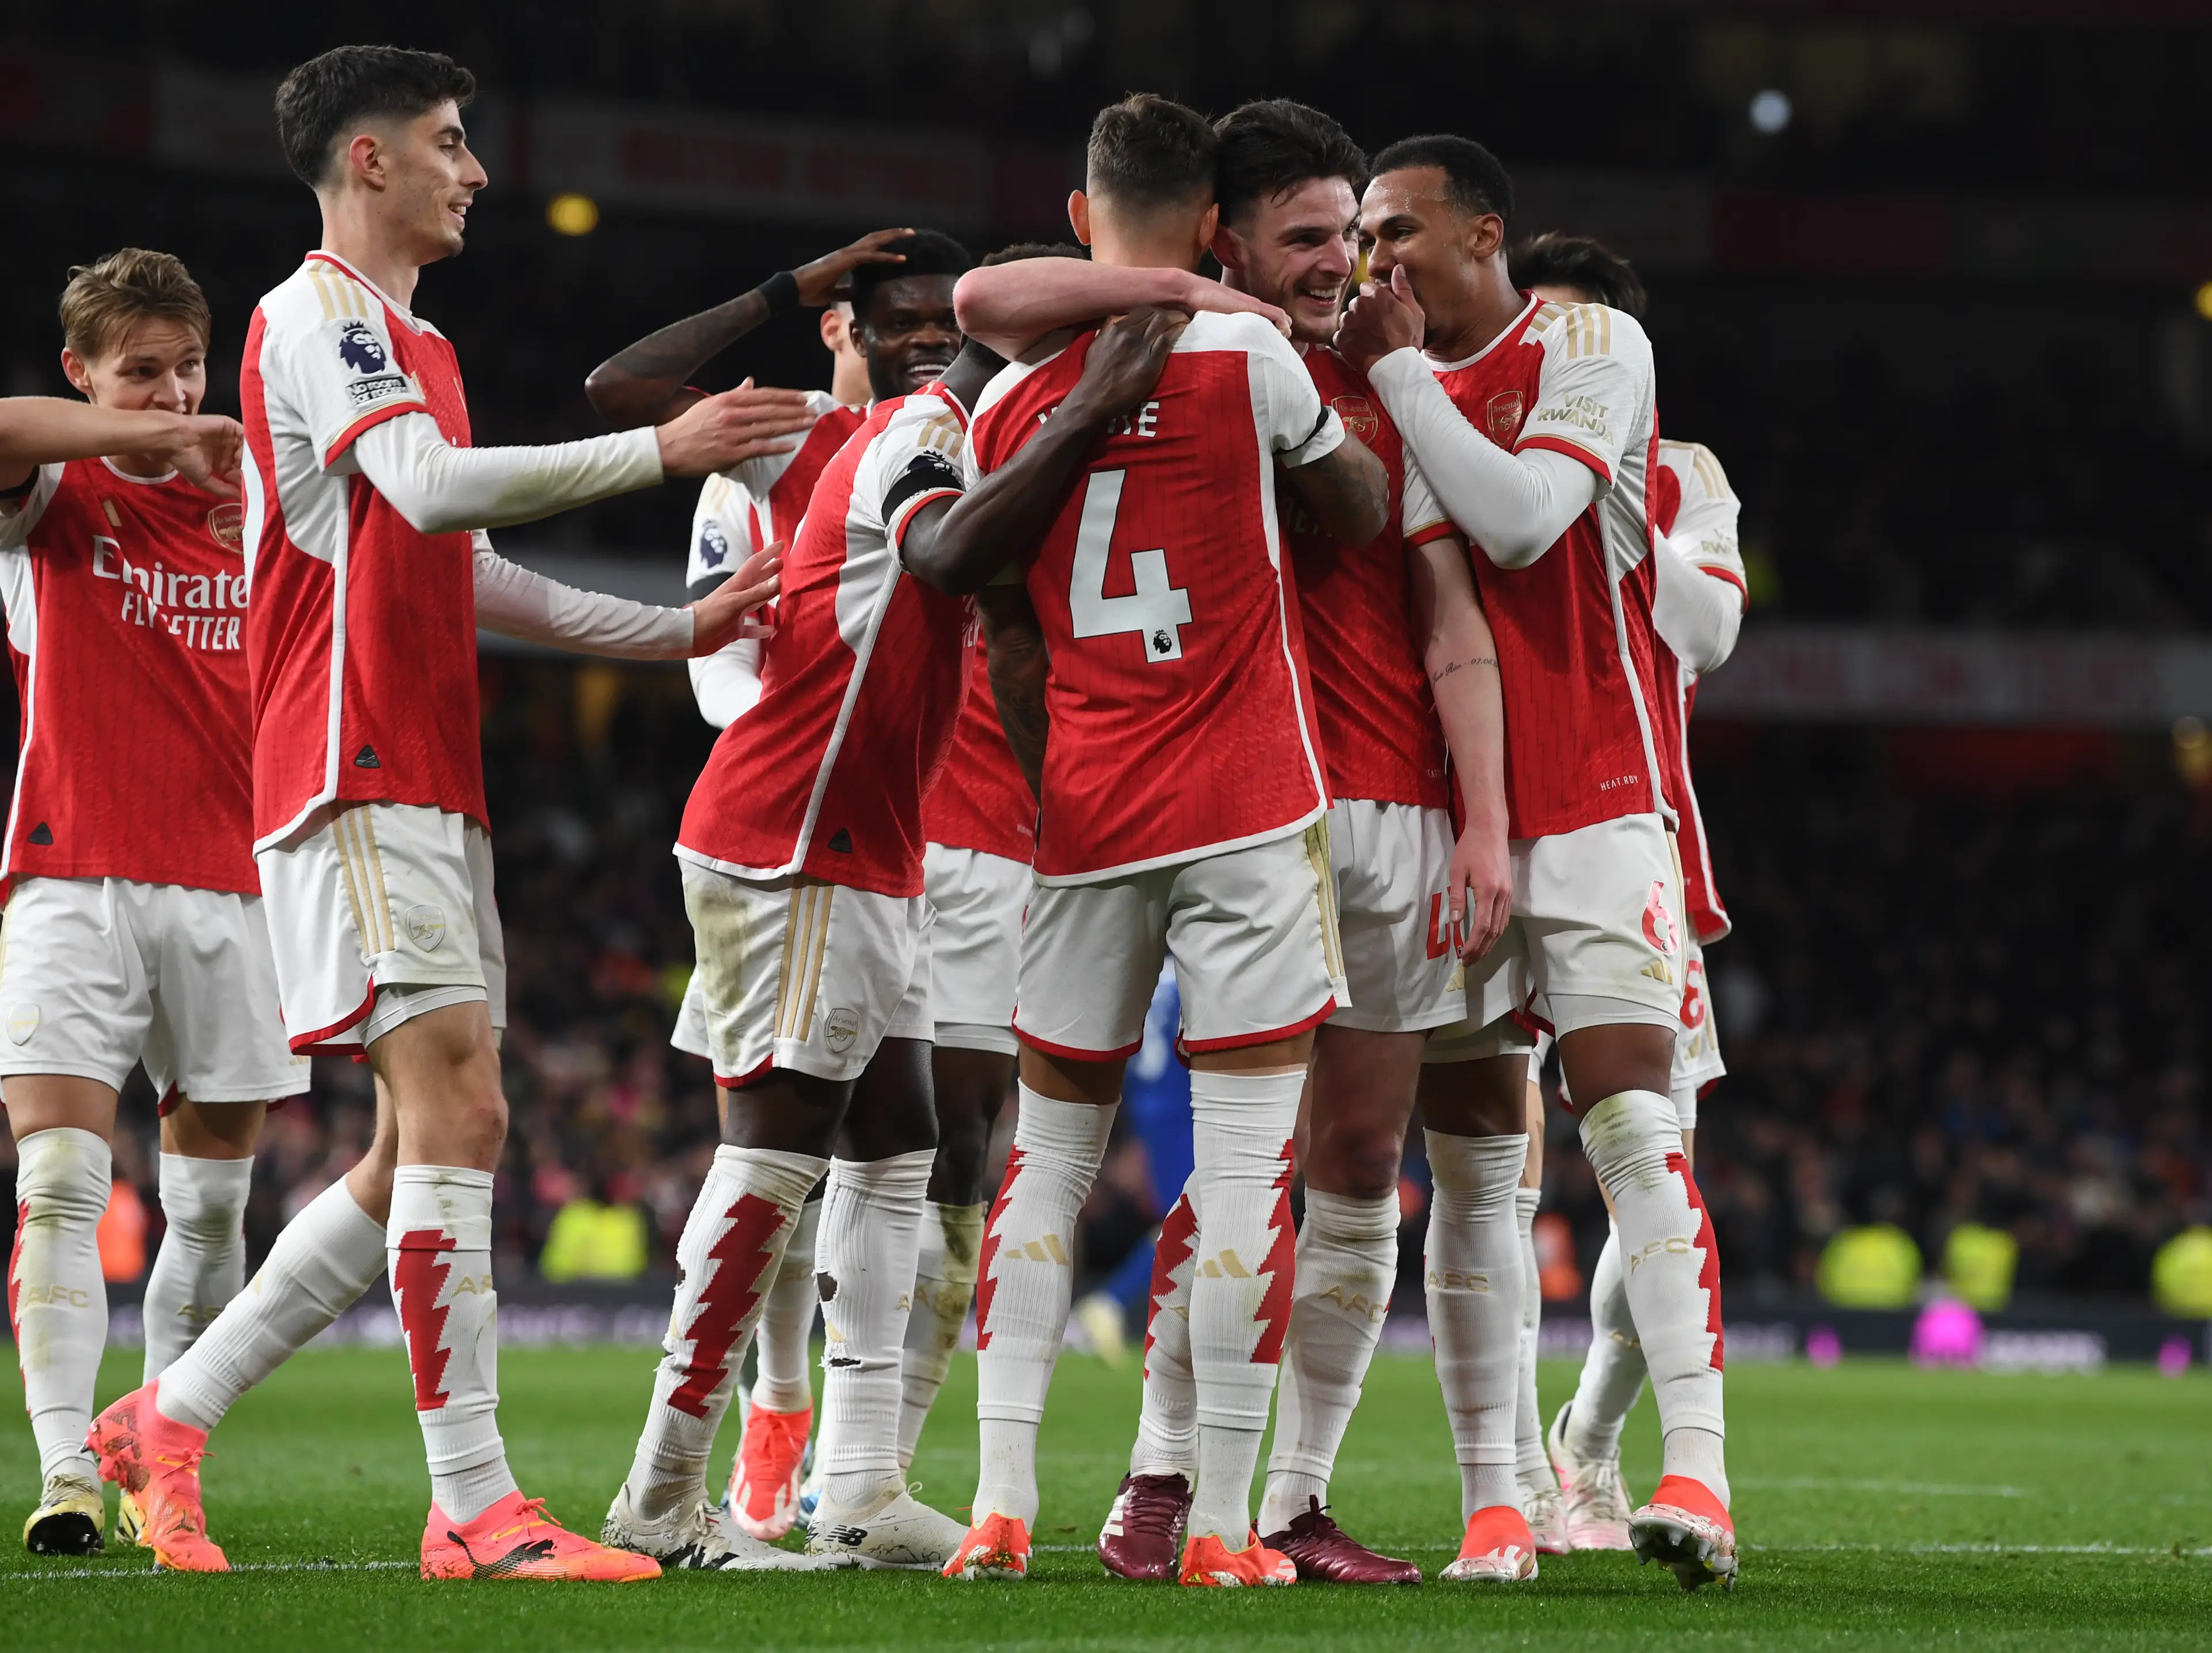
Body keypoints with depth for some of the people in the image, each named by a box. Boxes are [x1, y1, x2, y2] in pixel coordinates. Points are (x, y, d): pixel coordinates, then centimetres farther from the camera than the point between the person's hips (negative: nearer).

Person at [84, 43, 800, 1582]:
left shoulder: (417, 342, 23)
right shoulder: (315, 313, -7)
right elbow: (432, 490, -22)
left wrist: (671, 633, 27)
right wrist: (659, 449, -21)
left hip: (434, 790, 10)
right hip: (358, 779, -10)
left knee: (427, 1146, 8)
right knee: (458, 1113, -17)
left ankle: (169, 1421, 17)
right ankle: (476, 1507, -18)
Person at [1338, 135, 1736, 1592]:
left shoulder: (1592, 348, -4)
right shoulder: (1380, 373, 13)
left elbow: (1519, 520, -19)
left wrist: (1398, 371, -14)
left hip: (1589, 801, -5)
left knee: (1631, 1120, -14)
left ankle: (1699, 1470, -18)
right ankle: (1494, 1497, 5)